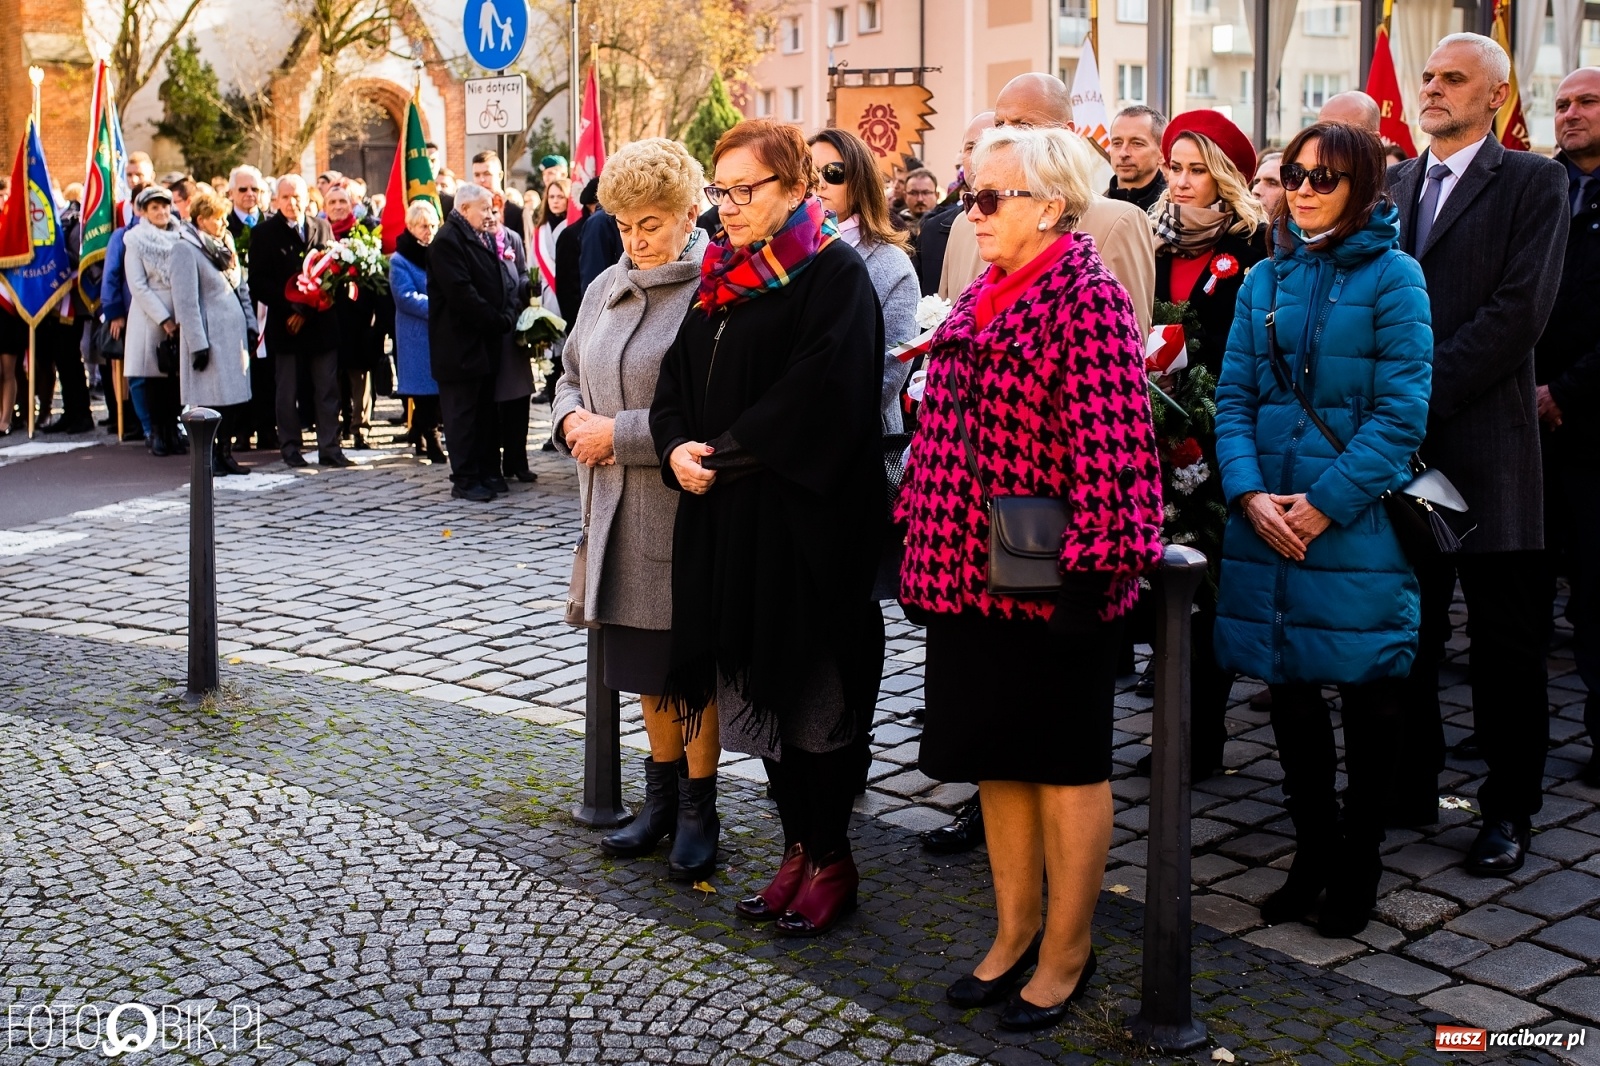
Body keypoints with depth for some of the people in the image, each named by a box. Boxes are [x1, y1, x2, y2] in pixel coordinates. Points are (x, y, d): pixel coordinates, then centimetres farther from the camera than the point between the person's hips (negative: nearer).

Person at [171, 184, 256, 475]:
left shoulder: (225, 244, 15)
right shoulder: (185, 249, -9)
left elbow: (242, 289, 19)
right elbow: (186, 301, -14)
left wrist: (250, 326, 10)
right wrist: (198, 344, -17)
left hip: (234, 332, 7)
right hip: (210, 336, -7)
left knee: (236, 395, 7)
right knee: (210, 398, -3)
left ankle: (225, 450, 16)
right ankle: (208, 456, 6)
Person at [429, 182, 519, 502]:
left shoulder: (483, 239, 15)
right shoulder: (448, 240, -13)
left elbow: (504, 282, 14)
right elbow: (461, 293, -21)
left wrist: (508, 316, -4)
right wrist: (499, 321, -15)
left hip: (485, 342, 9)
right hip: (460, 344, -9)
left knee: (485, 410, 12)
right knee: (463, 412, -3)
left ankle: (485, 471, 19)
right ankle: (465, 479, 2)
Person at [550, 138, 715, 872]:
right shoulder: (607, 289, 10)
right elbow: (570, 375, 20)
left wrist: (619, 433, -18)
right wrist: (573, 420, -2)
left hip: (686, 507, -7)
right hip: (620, 509, 7)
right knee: (648, 662, 17)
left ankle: (699, 809, 20)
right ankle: (662, 796, 32)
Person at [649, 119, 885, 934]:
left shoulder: (833, 274, -8)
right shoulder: (722, 279, 15)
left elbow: (818, 393, -20)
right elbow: (678, 378, 12)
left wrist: (724, 455, -17)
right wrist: (678, 448, -8)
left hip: (807, 517, -7)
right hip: (727, 517, 7)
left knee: (811, 687, 0)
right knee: (756, 682, 11)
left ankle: (830, 860, 13)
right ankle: (798, 849, 23)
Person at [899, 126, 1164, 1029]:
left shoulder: (1089, 299, -13)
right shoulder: (982, 299, 13)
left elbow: (1111, 447, -20)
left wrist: (1089, 561, -24)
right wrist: (922, 539, 15)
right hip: (969, 571, 8)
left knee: (1064, 762, 6)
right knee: (994, 754, 16)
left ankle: (1067, 951, 21)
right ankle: (1016, 930, 31)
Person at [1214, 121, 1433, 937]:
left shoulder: (1393, 278, -4)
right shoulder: (1266, 280, 10)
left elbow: (1402, 413, -11)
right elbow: (1234, 397, 6)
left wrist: (1322, 505, -17)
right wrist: (1252, 495, -10)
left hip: (1358, 527, -4)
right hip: (1266, 525, 4)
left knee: (1367, 699, 6)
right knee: (1289, 690, 11)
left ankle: (1357, 867, 21)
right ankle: (1311, 852, 26)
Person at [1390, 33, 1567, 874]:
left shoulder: (1532, 183, 0)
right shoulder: (1394, 183, 15)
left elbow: (1520, 309, -11)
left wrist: (1425, 393, -16)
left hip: (1484, 442, -4)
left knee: (1504, 638, 3)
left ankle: (1509, 808, 14)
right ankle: (1410, 785, 24)